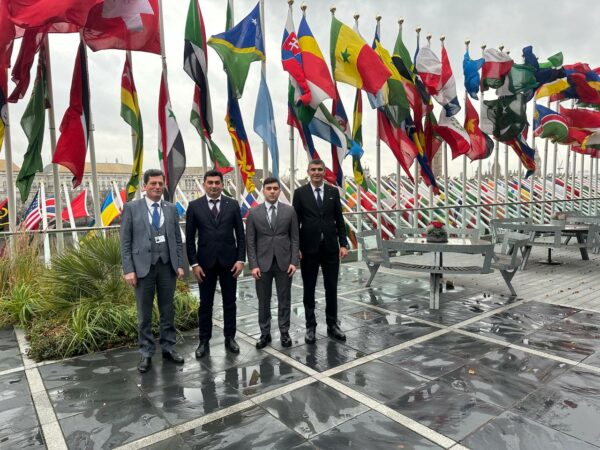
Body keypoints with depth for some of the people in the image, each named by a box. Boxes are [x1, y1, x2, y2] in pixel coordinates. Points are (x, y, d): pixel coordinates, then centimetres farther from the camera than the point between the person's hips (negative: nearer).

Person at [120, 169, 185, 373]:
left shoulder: (171, 208, 8)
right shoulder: (131, 208, -1)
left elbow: (178, 240, 9)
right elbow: (125, 242, -3)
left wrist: (180, 264, 3)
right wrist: (128, 269, -9)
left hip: (167, 265, 3)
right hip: (143, 266, -2)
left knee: (168, 310, 11)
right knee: (144, 313, 7)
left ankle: (168, 348, 24)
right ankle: (146, 353, 20)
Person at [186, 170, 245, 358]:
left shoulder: (232, 205, 1)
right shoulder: (194, 206, 0)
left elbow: (240, 235, 2)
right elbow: (190, 238, 0)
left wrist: (240, 259, -5)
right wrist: (194, 263, -5)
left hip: (229, 261, 1)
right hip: (205, 262, 0)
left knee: (230, 302, 10)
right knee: (205, 304, 9)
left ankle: (230, 338, 24)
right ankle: (204, 341, 22)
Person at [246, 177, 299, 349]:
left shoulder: (290, 211, 2)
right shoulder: (254, 213, 1)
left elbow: (295, 239, 2)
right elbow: (250, 242, 0)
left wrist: (294, 262, -6)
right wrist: (253, 265, -7)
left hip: (284, 262, 0)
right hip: (263, 263, 0)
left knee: (284, 300, 9)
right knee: (263, 301, 9)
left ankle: (284, 333, 22)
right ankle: (265, 333, 22)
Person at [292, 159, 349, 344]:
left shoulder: (333, 192, 6)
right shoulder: (300, 193, -1)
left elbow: (339, 220, 6)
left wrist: (343, 244, -1)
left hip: (330, 247, 2)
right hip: (309, 248, -2)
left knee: (331, 288, 9)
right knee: (309, 289, 8)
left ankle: (332, 325, 23)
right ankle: (310, 326, 21)